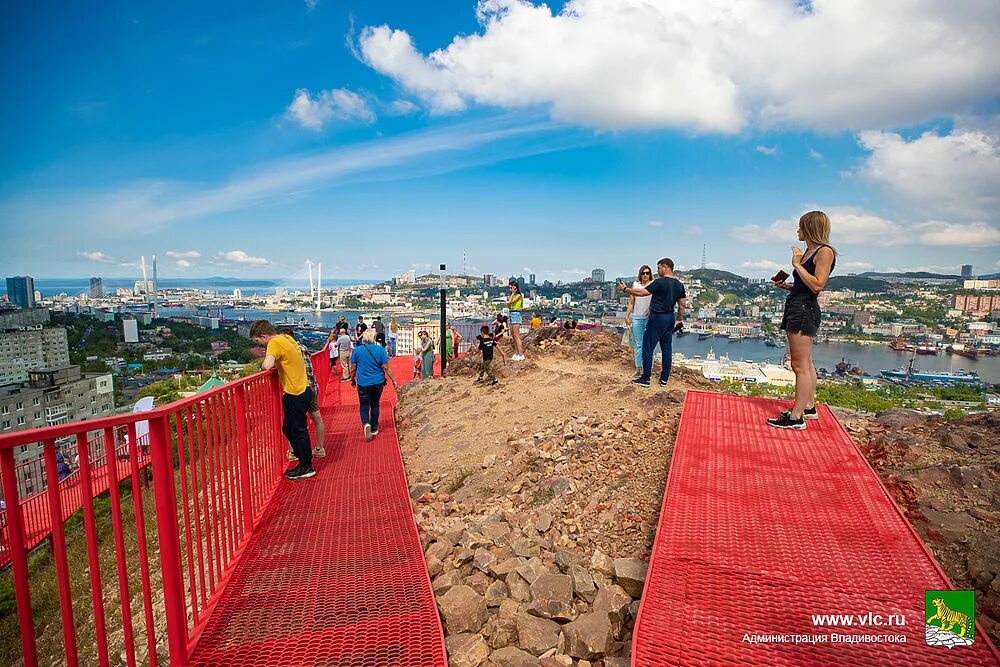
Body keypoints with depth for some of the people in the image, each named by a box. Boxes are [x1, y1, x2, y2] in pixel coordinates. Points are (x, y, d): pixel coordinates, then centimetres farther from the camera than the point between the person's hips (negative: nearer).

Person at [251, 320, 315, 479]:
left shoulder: (275, 343, -17)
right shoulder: (285, 338, 9)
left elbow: (267, 365, -30)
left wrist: (263, 365, -9)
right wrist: (273, 363, 3)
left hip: (296, 394, -9)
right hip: (300, 390, 9)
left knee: (298, 431, 3)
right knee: (288, 429, 19)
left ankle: (306, 467, 15)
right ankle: (304, 461, 28)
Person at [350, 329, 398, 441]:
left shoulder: (357, 350, -7)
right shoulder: (380, 349, -9)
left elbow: (353, 369, 1)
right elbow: (386, 368, -7)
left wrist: (353, 380, 18)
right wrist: (393, 380, 3)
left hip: (363, 383, -1)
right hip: (378, 382, 1)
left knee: (364, 406, 8)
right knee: (375, 404, 17)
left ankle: (366, 423, -18)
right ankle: (374, 428, 23)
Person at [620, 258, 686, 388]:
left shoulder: (659, 282, -16)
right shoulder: (679, 285, 7)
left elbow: (641, 293, -15)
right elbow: (682, 305, 12)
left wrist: (625, 289, -4)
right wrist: (679, 320, 23)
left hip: (657, 318, -7)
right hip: (670, 318, 8)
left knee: (648, 348, 0)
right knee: (667, 349, 10)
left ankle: (645, 379, 3)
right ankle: (664, 379, 15)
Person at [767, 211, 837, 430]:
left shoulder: (825, 251, -10)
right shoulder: (809, 251, 16)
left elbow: (817, 286, -20)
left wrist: (797, 264, -16)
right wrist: (785, 286, 8)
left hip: (805, 310, -10)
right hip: (797, 307, 10)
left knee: (800, 366, -8)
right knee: (806, 364, 17)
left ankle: (796, 417, -4)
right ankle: (809, 407, 28)